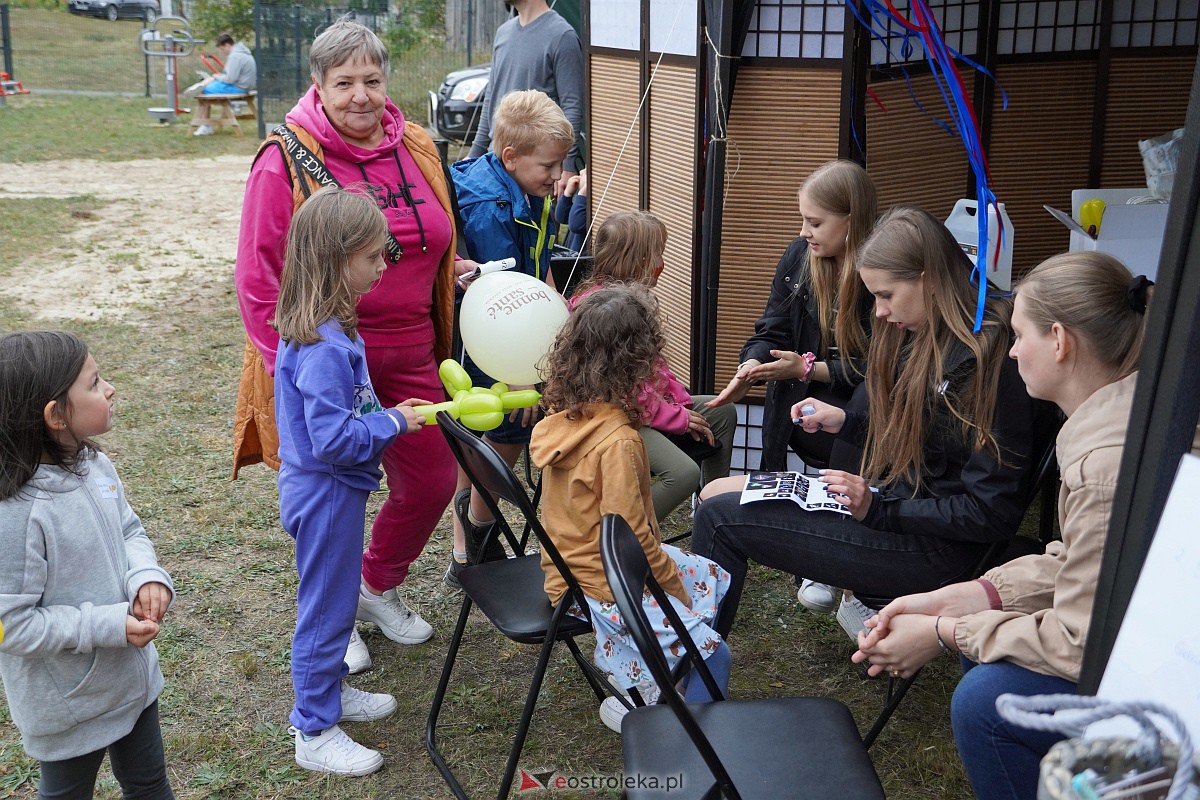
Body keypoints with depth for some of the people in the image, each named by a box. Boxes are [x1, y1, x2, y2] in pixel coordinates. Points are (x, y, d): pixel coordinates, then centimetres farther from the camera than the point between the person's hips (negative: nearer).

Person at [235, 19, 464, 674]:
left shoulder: (418, 148, 5)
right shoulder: (287, 159, -11)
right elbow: (258, 276, -10)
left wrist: (460, 269, 1)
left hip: (409, 356, 5)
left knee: (431, 482, 13)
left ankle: (378, 587, 42)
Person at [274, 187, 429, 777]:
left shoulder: (321, 329, 2)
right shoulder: (324, 346, -29)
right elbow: (333, 439, -30)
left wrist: (387, 416, 6)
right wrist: (394, 422, -19)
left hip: (328, 490, 10)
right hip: (326, 493, -10)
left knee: (334, 600, 25)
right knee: (326, 608, 6)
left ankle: (328, 692, 44)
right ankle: (315, 733, 22)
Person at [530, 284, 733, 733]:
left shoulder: (564, 415, -1)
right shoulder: (617, 440, -27)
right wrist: (674, 584, -8)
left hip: (575, 560, 9)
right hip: (603, 587, -9)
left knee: (715, 579, 18)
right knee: (712, 656, -10)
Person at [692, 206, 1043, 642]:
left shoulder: (987, 362, -19)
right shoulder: (924, 341, 9)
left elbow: (992, 514, -20)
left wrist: (879, 509, -21)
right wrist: (845, 421, 8)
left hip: (934, 549, -10)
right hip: (893, 500, 10)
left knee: (719, 519, -12)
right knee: (717, 496, 9)